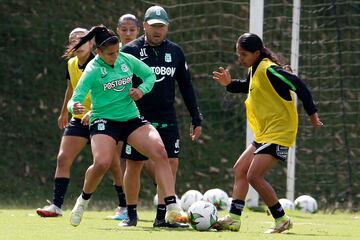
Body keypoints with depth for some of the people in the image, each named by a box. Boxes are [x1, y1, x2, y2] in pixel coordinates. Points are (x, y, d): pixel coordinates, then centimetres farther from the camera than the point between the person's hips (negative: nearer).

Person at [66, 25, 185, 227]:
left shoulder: (127, 59, 1)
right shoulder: (93, 70, -11)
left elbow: (150, 75, 16)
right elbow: (75, 99, -16)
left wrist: (142, 89, -5)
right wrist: (74, 108, -41)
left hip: (132, 118, 4)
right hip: (104, 120, -4)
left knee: (159, 151, -19)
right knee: (102, 163, -29)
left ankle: (173, 209, -21)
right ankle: (83, 201, 4)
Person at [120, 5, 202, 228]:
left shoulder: (175, 51, 7)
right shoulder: (131, 50, -3)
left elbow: (186, 86, 13)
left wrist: (196, 119, 11)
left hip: (167, 119, 3)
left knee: (171, 163, -5)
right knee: (134, 165, 1)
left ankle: (161, 217, 1)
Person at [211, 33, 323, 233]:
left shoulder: (268, 70, -19)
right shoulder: (255, 70, 10)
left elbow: (297, 85, -23)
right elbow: (247, 87, 31)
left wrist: (312, 112, -23)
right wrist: (230, 84, 13)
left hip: (279, 133, -10)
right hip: (263, 134, 10)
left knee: (254, 176, -14)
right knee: (240, 170, 9)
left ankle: (282, 220, -4)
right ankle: (233, 219, 9)